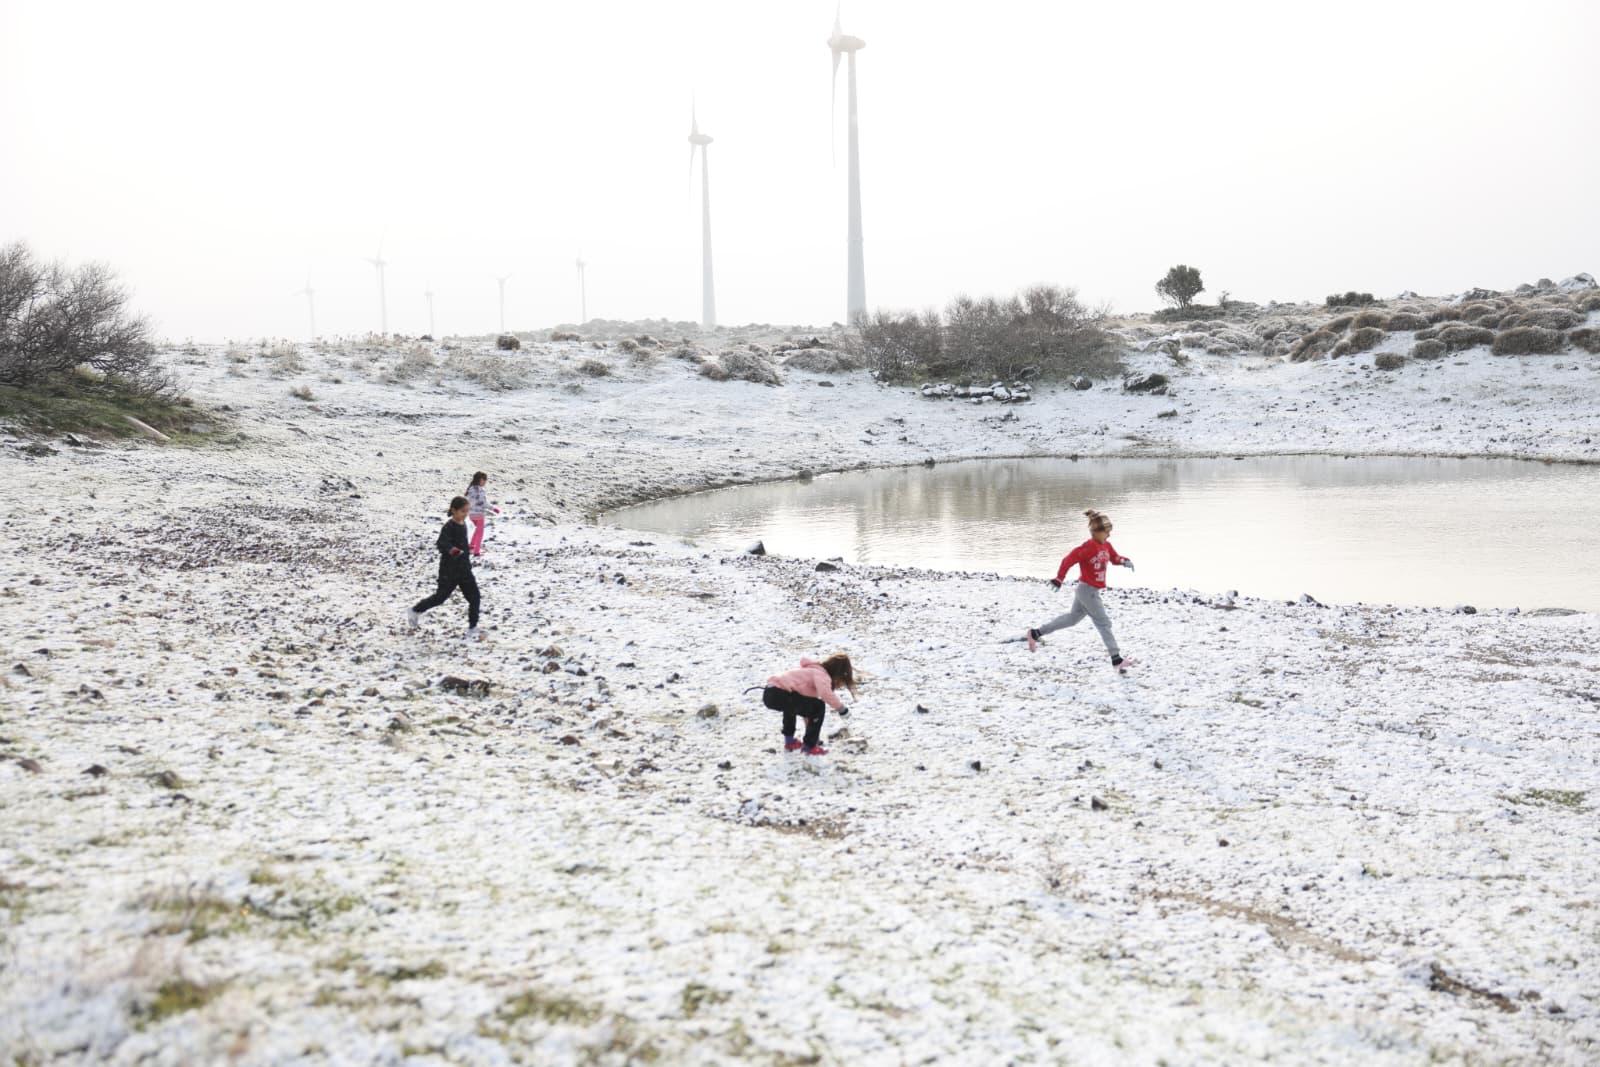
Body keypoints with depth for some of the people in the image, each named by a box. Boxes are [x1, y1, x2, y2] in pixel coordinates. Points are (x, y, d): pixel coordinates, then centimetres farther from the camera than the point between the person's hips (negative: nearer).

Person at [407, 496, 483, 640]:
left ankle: (472, 630, 6)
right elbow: (442, 543, -30)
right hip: (449, 570, -8)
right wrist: (451, 549, -47)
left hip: (464, 568, 8)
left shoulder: (463, 524, 8)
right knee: (440, 597, 5)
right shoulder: (449, 526, -18)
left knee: (474, 597, 0)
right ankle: (415, 612, 29)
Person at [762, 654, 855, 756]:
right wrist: (841, 707, -8)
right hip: (778, 695, -10)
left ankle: (789, 741, 44)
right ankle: (809, 746, 4)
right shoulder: (822, 675, 1)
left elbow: (807, 706, 38)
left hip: (769, 693, 10)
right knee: (818, 707, -4)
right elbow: (825, 694, -24)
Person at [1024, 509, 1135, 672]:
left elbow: (1114, 558, 16)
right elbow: (1069, 560, -22)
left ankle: (1036, 633, 27)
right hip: (1087, 590, -10)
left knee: (1073, 618, 21)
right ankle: (1116, 659, -5)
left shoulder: (1106, 545, 6)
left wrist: (1125, 561, -6)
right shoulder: (1088, 547, -21)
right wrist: (1059, 578, -23)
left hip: (1092, 590, 10)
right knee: (1104, 623, -7)